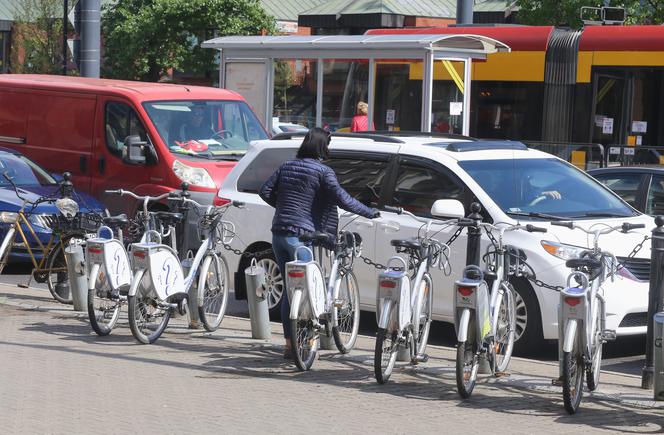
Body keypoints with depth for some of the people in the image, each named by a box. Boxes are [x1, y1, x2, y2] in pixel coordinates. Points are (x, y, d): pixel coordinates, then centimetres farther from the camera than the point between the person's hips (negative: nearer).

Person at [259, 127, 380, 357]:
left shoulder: (287, 166, 12)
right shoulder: (322, 171, -7)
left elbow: (265, 191, 11)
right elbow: (342, 199, -13)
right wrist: (370, 213, -3)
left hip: (278, 234, 6)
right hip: (300, 235, -6)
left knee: (290, 288, 12)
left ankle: (289, 343, 12)